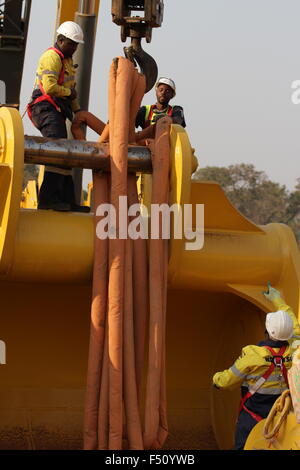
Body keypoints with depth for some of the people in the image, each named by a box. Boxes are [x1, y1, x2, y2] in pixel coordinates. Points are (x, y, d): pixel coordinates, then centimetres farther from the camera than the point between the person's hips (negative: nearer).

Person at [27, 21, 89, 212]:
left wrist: (78, 111, 29)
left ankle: (68, 201, 12)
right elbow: (50, 87, -24)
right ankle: (48, 197, -33)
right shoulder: (52, 57, -11)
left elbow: (71, 87, 34)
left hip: (57, 111, 11)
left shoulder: (66, 60, 23)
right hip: (46, 108, -11)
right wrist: (69, 92, -8)